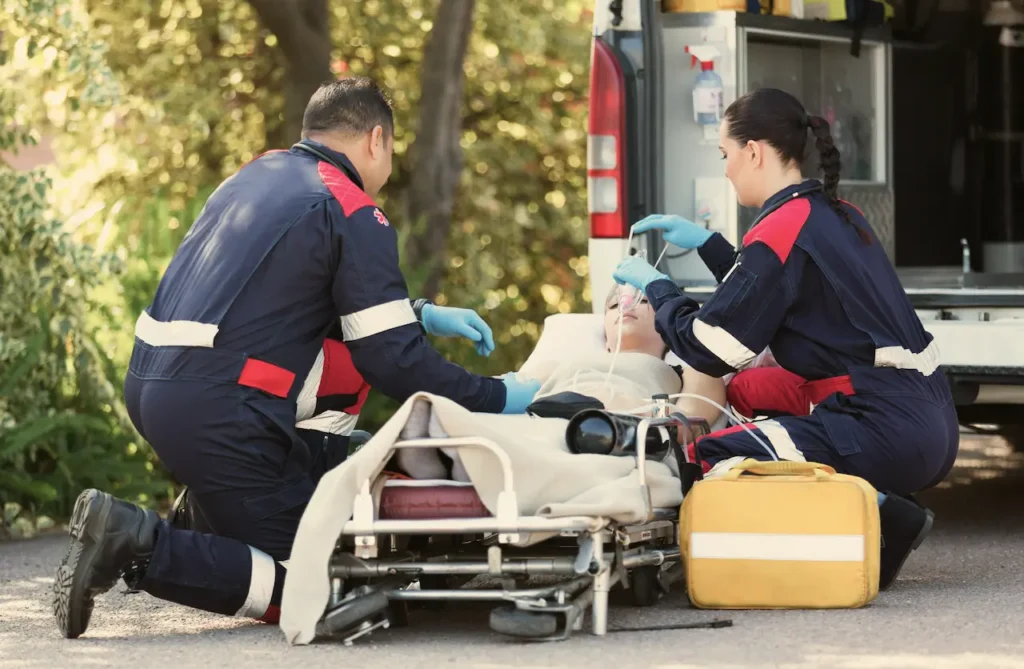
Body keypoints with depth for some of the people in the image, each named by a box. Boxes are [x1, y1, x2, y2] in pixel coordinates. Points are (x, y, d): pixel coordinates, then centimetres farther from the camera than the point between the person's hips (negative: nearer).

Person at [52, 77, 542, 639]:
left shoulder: (259, 173, 19)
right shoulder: (355, 214, -5)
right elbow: (393, 361, -7)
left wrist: (419, 314, 30)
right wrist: (497, 399, 4)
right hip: (219, 411, -9)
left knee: (348, 365, 24)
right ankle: (142, 546, -15)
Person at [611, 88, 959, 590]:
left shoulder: (781, 230, -11)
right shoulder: (837, 215, 16)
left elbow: (710, 349, -9)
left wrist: (655, 288, 8)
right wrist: (705, 243, 31)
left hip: (885, 429, -9)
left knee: (715, 459, -16)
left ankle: (876, 513, -15)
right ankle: (883, 513, 7)